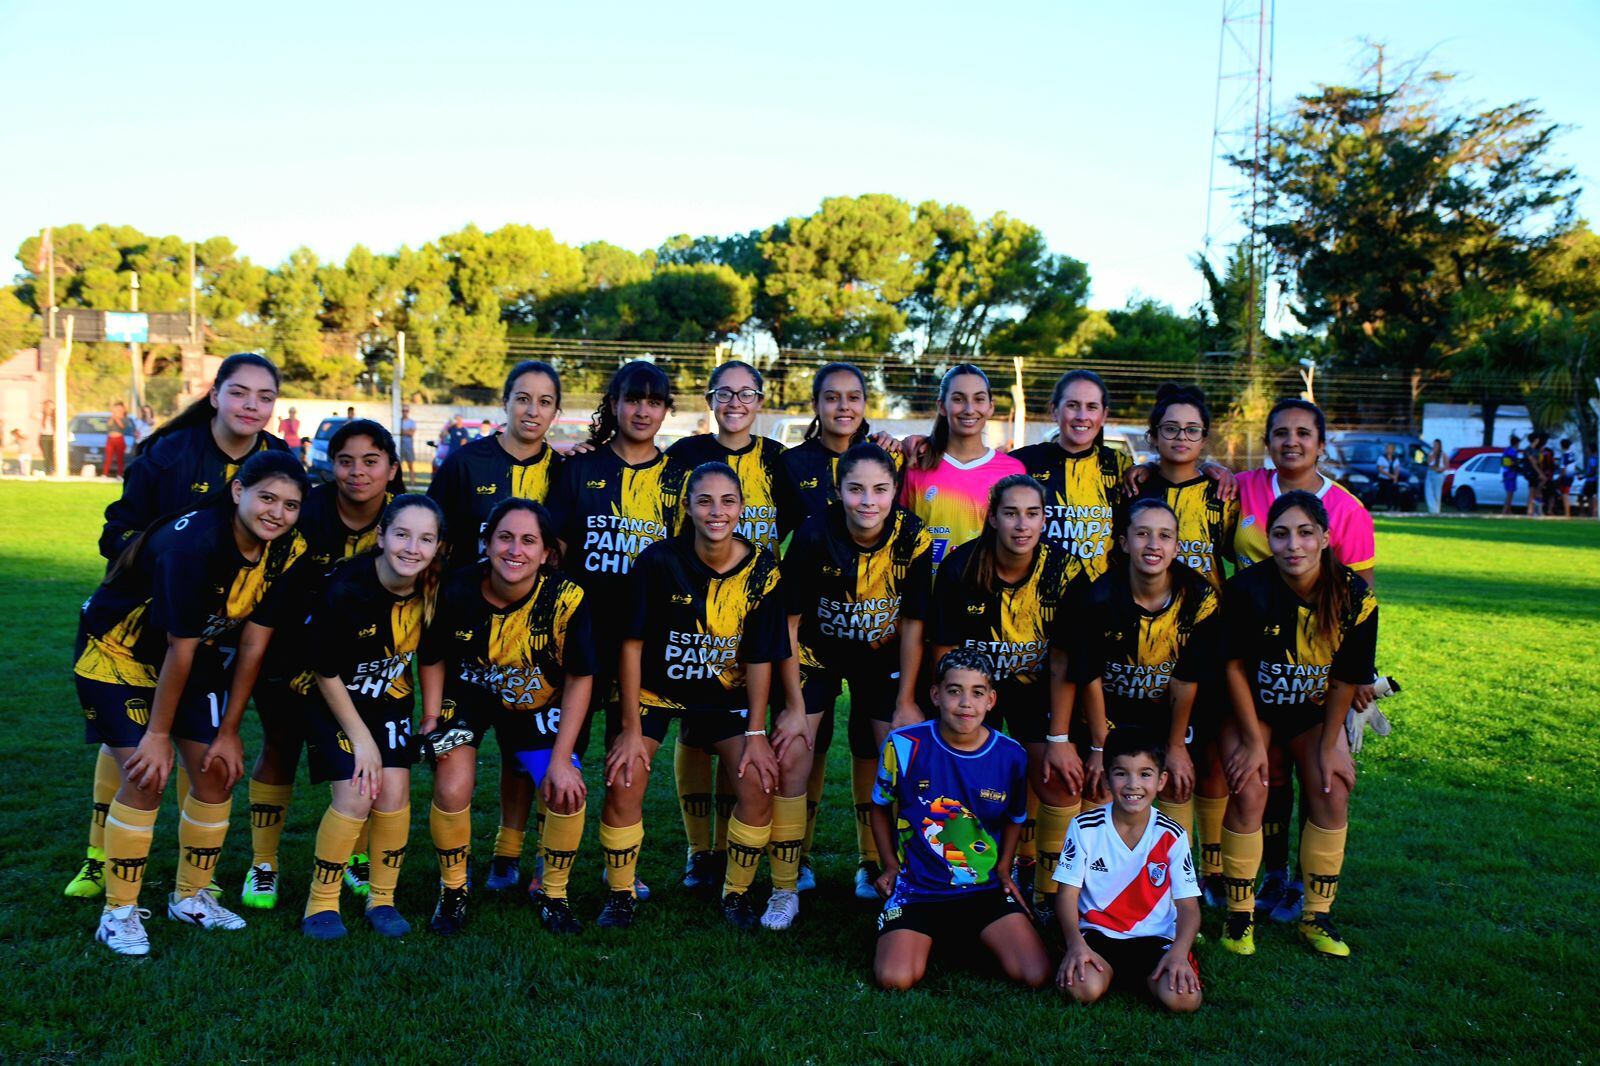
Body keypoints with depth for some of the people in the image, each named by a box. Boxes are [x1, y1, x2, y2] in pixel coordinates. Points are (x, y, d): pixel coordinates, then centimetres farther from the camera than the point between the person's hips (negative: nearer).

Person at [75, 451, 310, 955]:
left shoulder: (287, 550, -15)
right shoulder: (192, 544, -33)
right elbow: (179, 648, -26)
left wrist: (228, 731, -6)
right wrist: (159, 733, -17)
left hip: (192, 656, 6)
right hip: (118, 653, -6)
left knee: (217, 771, 2)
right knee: (145, 778, -13)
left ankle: (191, 897, 21)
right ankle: (119, 913, 3)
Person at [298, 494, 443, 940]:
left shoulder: (435, 588, -19)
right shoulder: (344, 589, -29)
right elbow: (326, 673, -17)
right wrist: (360, 738, -13)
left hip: (391, 698, 4)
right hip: (334, 699, -3)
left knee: (393, 793, -7)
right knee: (355, 797, -14)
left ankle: (382, 900, 13)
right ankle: (321, 903, 7)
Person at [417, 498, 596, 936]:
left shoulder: (567, 599, -27)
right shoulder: (458, 590, -25)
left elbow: (580, 679, -15)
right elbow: (432, 658, -4)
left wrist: (561, 759, -16)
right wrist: (432, 716, -14)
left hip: (537, 701, 0)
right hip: (467, 695, 0)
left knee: (566, 794, -13)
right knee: (451, 790, -16)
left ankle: (553, 893, 13)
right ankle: (453, 891, 12)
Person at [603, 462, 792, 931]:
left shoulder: (762, 570, -13)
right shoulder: (659, 560, -19)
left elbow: (760, 659, -7)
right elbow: (633, 643, -13)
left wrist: (755, 734, -10)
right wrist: (631, 729, -13)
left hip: (725, 694, 2)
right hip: (655, 688, -1)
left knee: (758, 783, -13)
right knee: (624, 782, -16)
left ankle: (736, 894, 9)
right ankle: (620, 895, 7)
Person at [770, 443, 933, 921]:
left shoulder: (914, 540, -20)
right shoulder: (813, 536, -24)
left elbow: (913, 624, -9)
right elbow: (789, 622, -15)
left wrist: (906, 702, -5)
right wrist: (794, 705, -14)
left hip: (882, 657, 2)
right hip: (817, 653, -1)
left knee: (885, 761, 4)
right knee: (790, 759, -12)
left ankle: (873, 867, 31)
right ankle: (784, 890, 1)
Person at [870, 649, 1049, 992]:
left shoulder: (1012, 756, -4)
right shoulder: (904, 745, -9)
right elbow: (881, 806, 9)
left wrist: (1003, 869, 6)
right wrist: (891, 864, 4)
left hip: (986, 887, 2)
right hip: (918, 887, -1)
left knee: (1036, 976, -15)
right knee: (895, 980, -23)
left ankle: (982, 939, 17)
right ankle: (925, 938, 13)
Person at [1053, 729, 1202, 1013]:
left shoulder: (1172, 836, -1)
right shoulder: (1085, 827, -4)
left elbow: (1188, 905, -2)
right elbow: (1068, 894, -4)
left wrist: (1179, 951, -22)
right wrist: (1076, 942, -22)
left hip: (1156, 939, 1)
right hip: (1098, 934, -1)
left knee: (1184, 998, -25)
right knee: (1082, 989, -30)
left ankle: (1145, 977, 6)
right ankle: (1102, 970, 3)